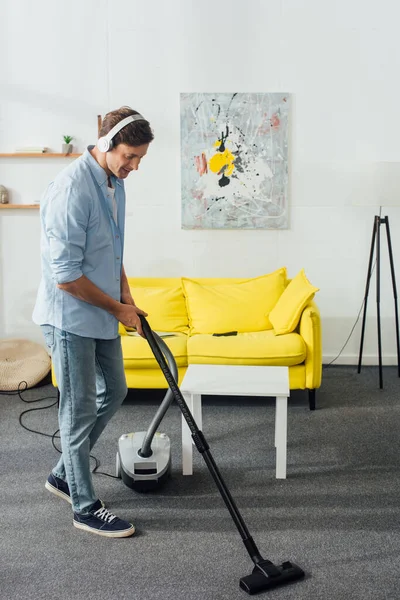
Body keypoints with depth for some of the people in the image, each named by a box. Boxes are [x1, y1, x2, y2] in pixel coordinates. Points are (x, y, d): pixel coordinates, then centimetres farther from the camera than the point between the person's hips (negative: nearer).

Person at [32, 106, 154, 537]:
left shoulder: (114, 182, 5)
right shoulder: (72, 188, -25)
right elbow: (65, 275, -25)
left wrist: (125, 297, 8)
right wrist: (118, 308, -15)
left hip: (102, 314, 9)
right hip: (70, 317, -9)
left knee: (113, 391, 18)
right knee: (80, 409, 2)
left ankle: (64, 475, 34)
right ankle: (85, 508, 19)